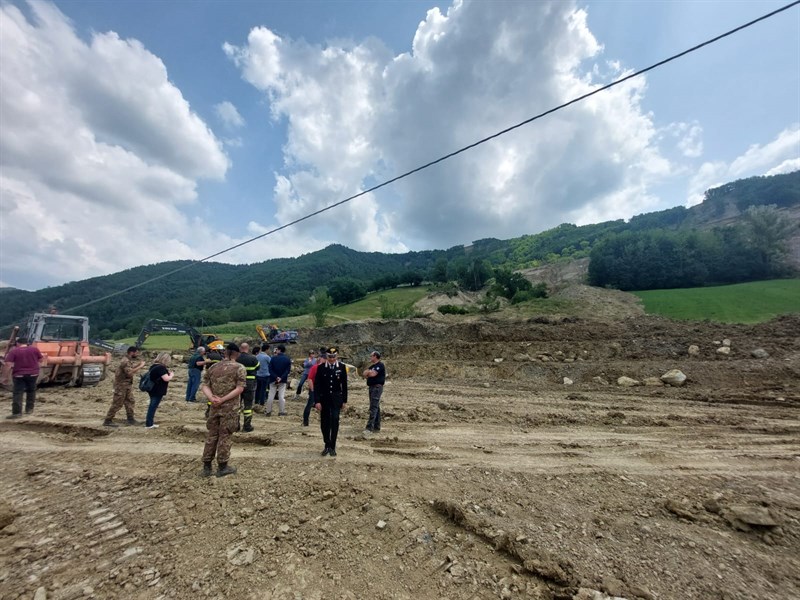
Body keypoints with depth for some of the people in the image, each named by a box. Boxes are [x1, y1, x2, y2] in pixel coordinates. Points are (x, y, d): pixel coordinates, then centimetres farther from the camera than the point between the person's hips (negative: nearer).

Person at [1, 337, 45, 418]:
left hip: (19, 375, -2)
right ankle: (29, 409, 21)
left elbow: (7, 365, -11)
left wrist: (5, 377, -5)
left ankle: (17, 412, -4)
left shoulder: (13, 351, -6)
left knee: (17, 393, 0)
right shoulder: (35, 349, -1)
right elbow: (41, 360, 5)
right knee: (31, 391, 17)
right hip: (33, 374, 2)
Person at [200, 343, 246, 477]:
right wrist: (223, 399, -14)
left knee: (211, 435, 15)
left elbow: (205, 385, 2)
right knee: (225, 436, 6)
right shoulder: (240, 368, -7)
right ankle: (222, 467, 16)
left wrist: (211, 398, -9)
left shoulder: (213, 367, 8)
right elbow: (240, 388, -17)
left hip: (214, 407, 5)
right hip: (230, 408, -4)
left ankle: (206, 466, 24)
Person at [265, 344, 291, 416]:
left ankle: (268, 411, 15)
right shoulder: (288, 359, -2)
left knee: (271, 396, 8)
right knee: (281, 396, 4)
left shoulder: (273, 358, -6)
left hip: (273, 380, 0)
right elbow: (288, 370, -10)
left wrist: (276, 377, -13)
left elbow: (270, 369, -10)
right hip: (283, 380, 1)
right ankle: (281, 412, 8)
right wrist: (281, 378, -15)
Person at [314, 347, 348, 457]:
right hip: (324, 398, 1)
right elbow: (317, 385, -4)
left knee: (335, 421, -8)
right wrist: (317, 401, -9)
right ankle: (327, 445, 26)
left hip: (336, 398, -1)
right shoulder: (321, 368, -4)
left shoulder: (341, 367, -2)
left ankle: (332, 447, 5)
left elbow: (344, 385, 2)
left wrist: (344, 400, 3)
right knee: (324, 423, 8)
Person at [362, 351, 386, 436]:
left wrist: (368, 372, -1)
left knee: (373, 408, -12)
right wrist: (369, 372, -9)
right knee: (375, 407, 14)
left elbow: (373, 374, -22)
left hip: (377, 387, -10)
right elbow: (365, 373, 12)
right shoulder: (373, 366, 19)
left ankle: (370, 428, -14)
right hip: (371, 387, 10)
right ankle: (376, 427, 21)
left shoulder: (380, 365, -10)